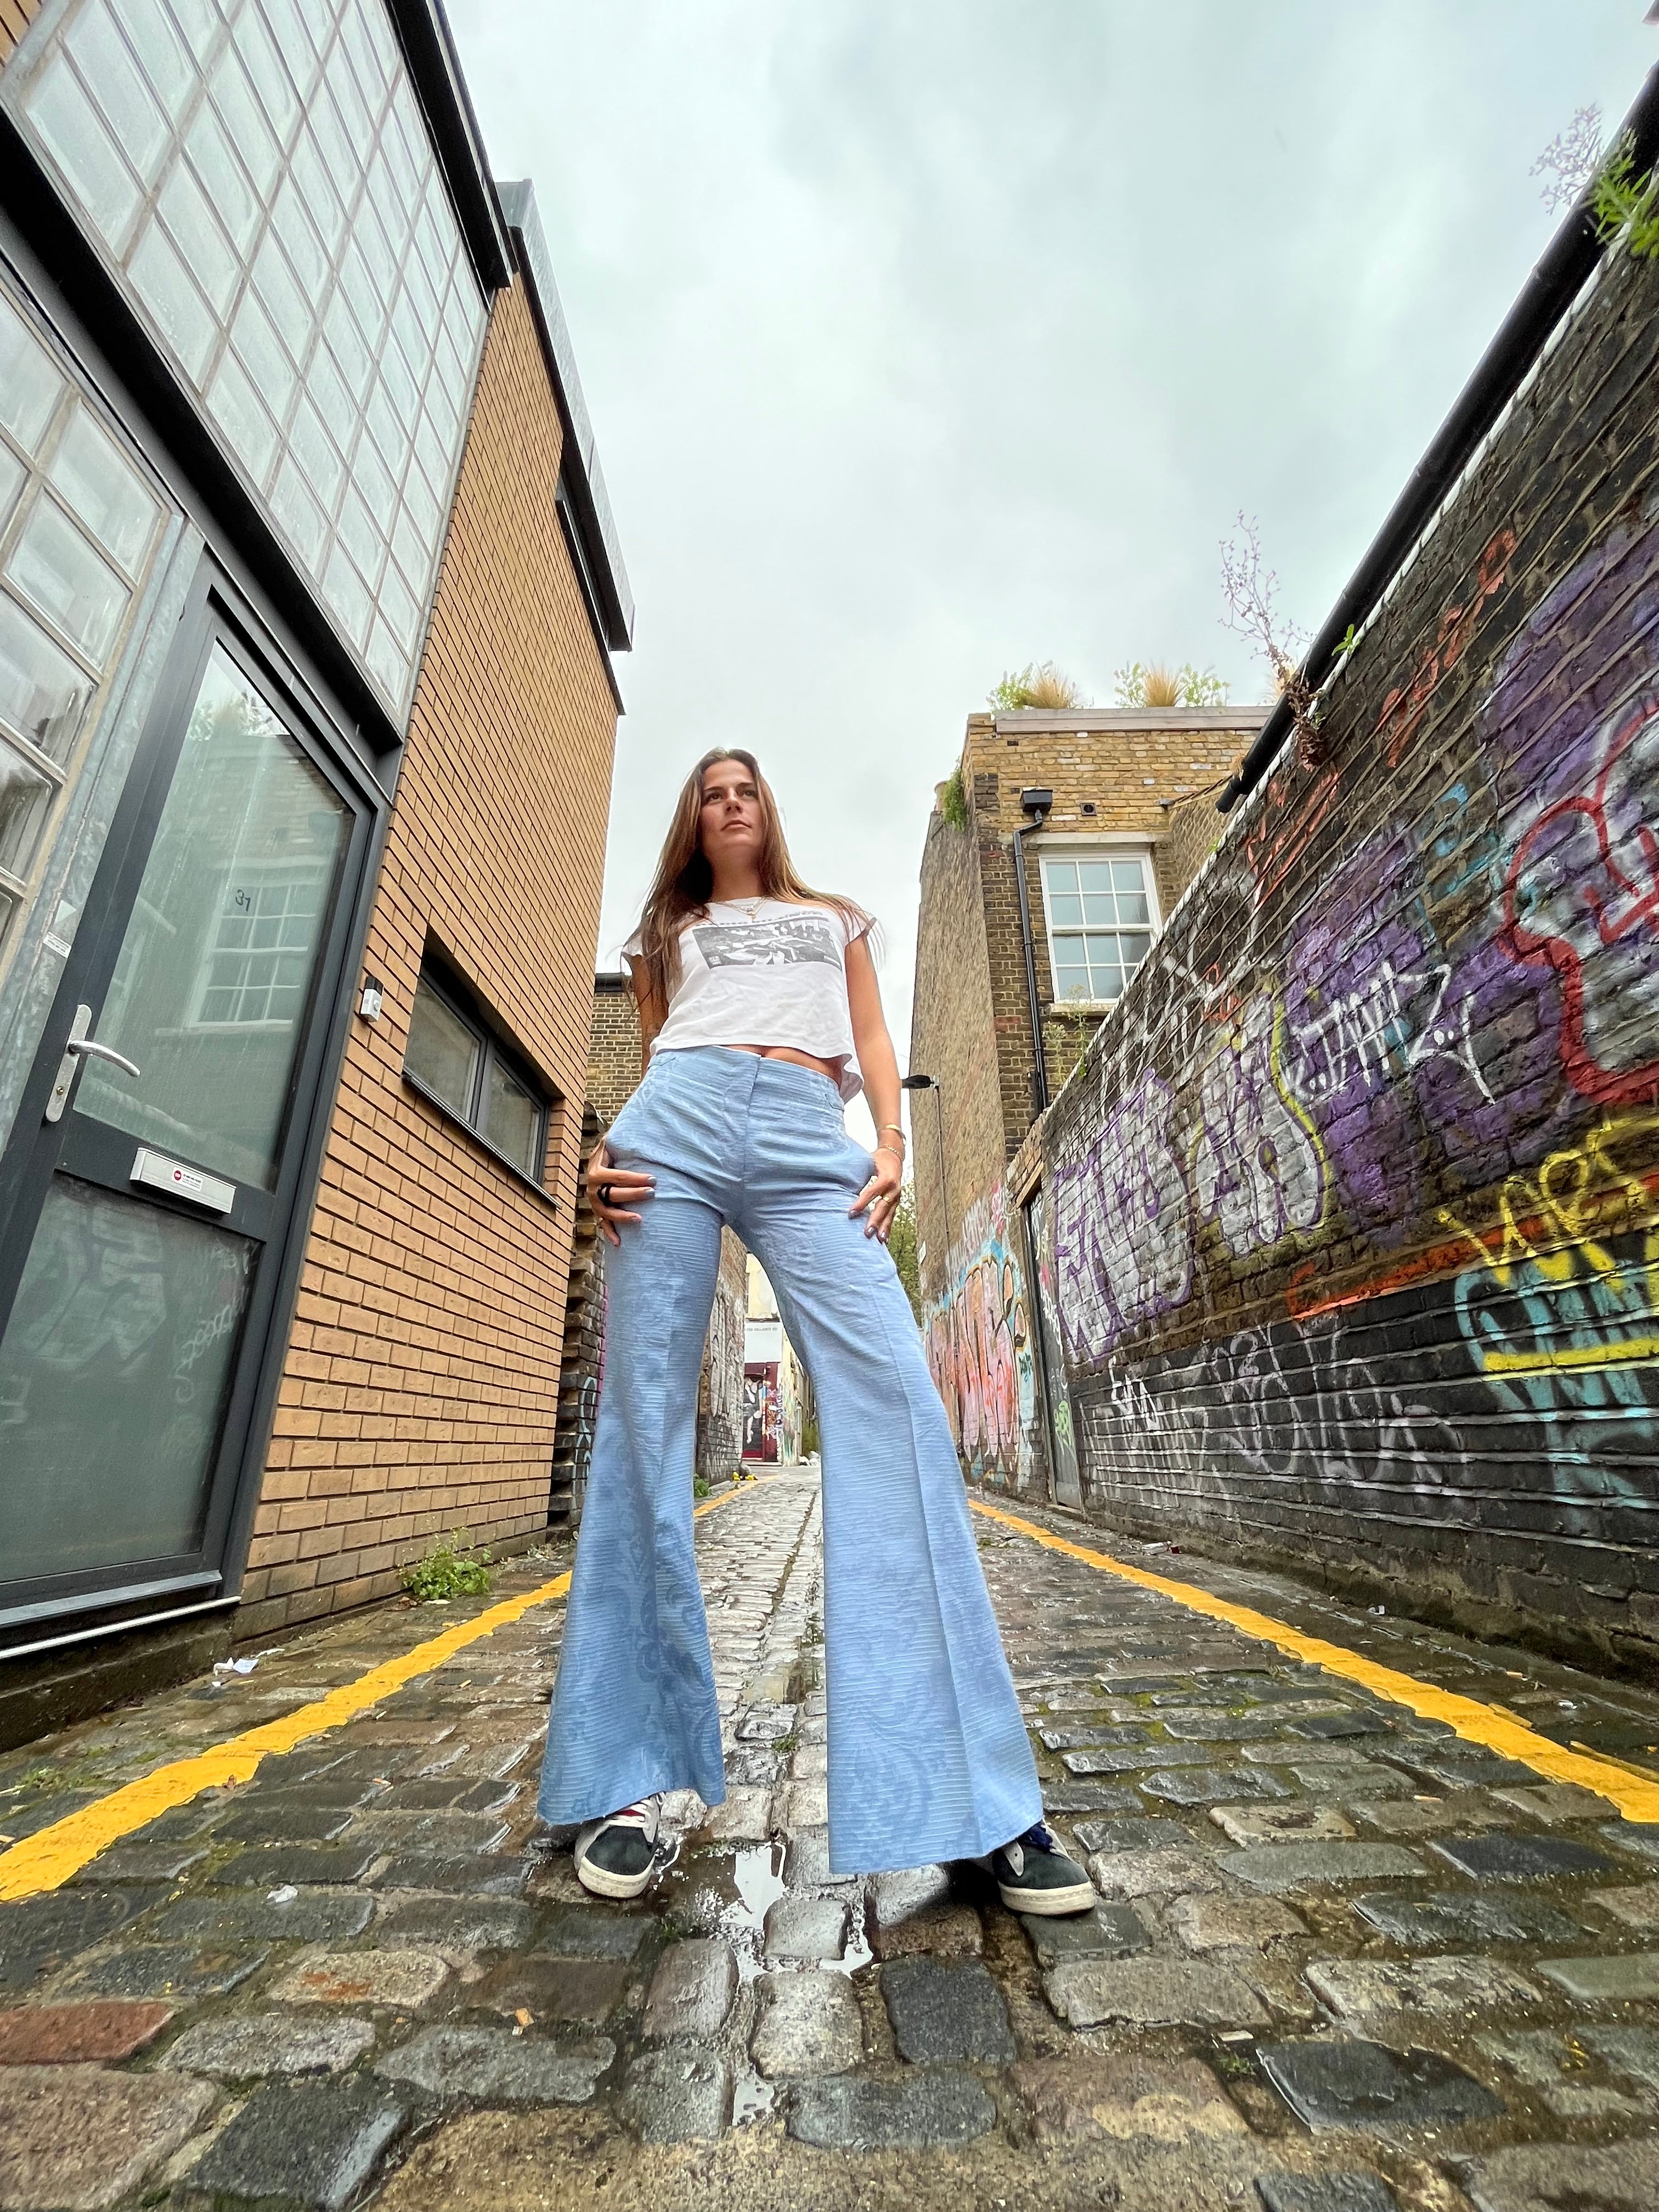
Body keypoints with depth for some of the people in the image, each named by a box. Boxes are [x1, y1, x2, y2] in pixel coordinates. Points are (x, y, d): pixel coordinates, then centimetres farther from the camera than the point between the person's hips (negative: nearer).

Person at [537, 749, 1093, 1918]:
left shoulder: (835, 918, 32)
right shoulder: (670, 934, 31)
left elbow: (873, 1042, 20)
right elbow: (653, 1055, 22)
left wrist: (890, 1141, 1)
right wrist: (609, 1151, 2)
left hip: (811, 1140, -1)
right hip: (680, 1123, 2)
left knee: (895, 1403, -18)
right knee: (643, 1421, -6)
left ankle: (982, 1799, -13)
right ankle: (631, 1780, 7)